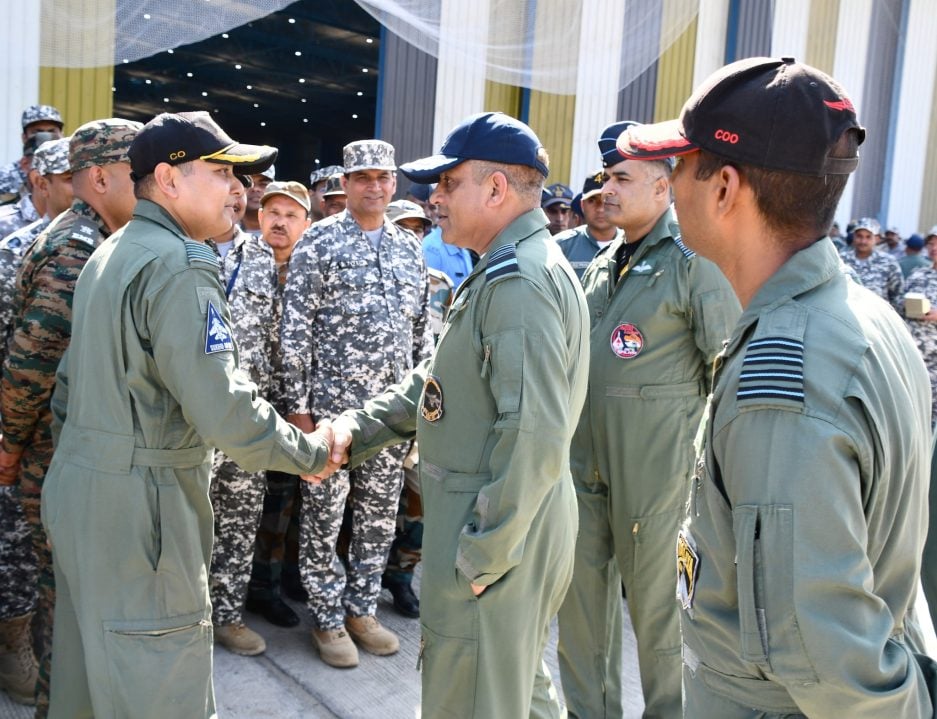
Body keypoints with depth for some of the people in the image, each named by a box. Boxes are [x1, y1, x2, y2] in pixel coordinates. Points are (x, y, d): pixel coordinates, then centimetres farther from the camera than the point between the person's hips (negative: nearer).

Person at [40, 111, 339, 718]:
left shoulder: (110, 255, 13)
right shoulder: (181, 268, -18)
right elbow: (225, 409, -24)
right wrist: (311, 453, -11)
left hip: (80, 488, 10)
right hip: (138, 506, -10)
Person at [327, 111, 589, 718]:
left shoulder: (520, 281, -21)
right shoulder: (507, 271, 14)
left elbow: (535, 436, -28)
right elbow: (440, 382, 13)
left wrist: (481, 556, -22)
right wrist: (355, 430, 2)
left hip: (498, 539, -10)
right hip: (514, 528, 10)